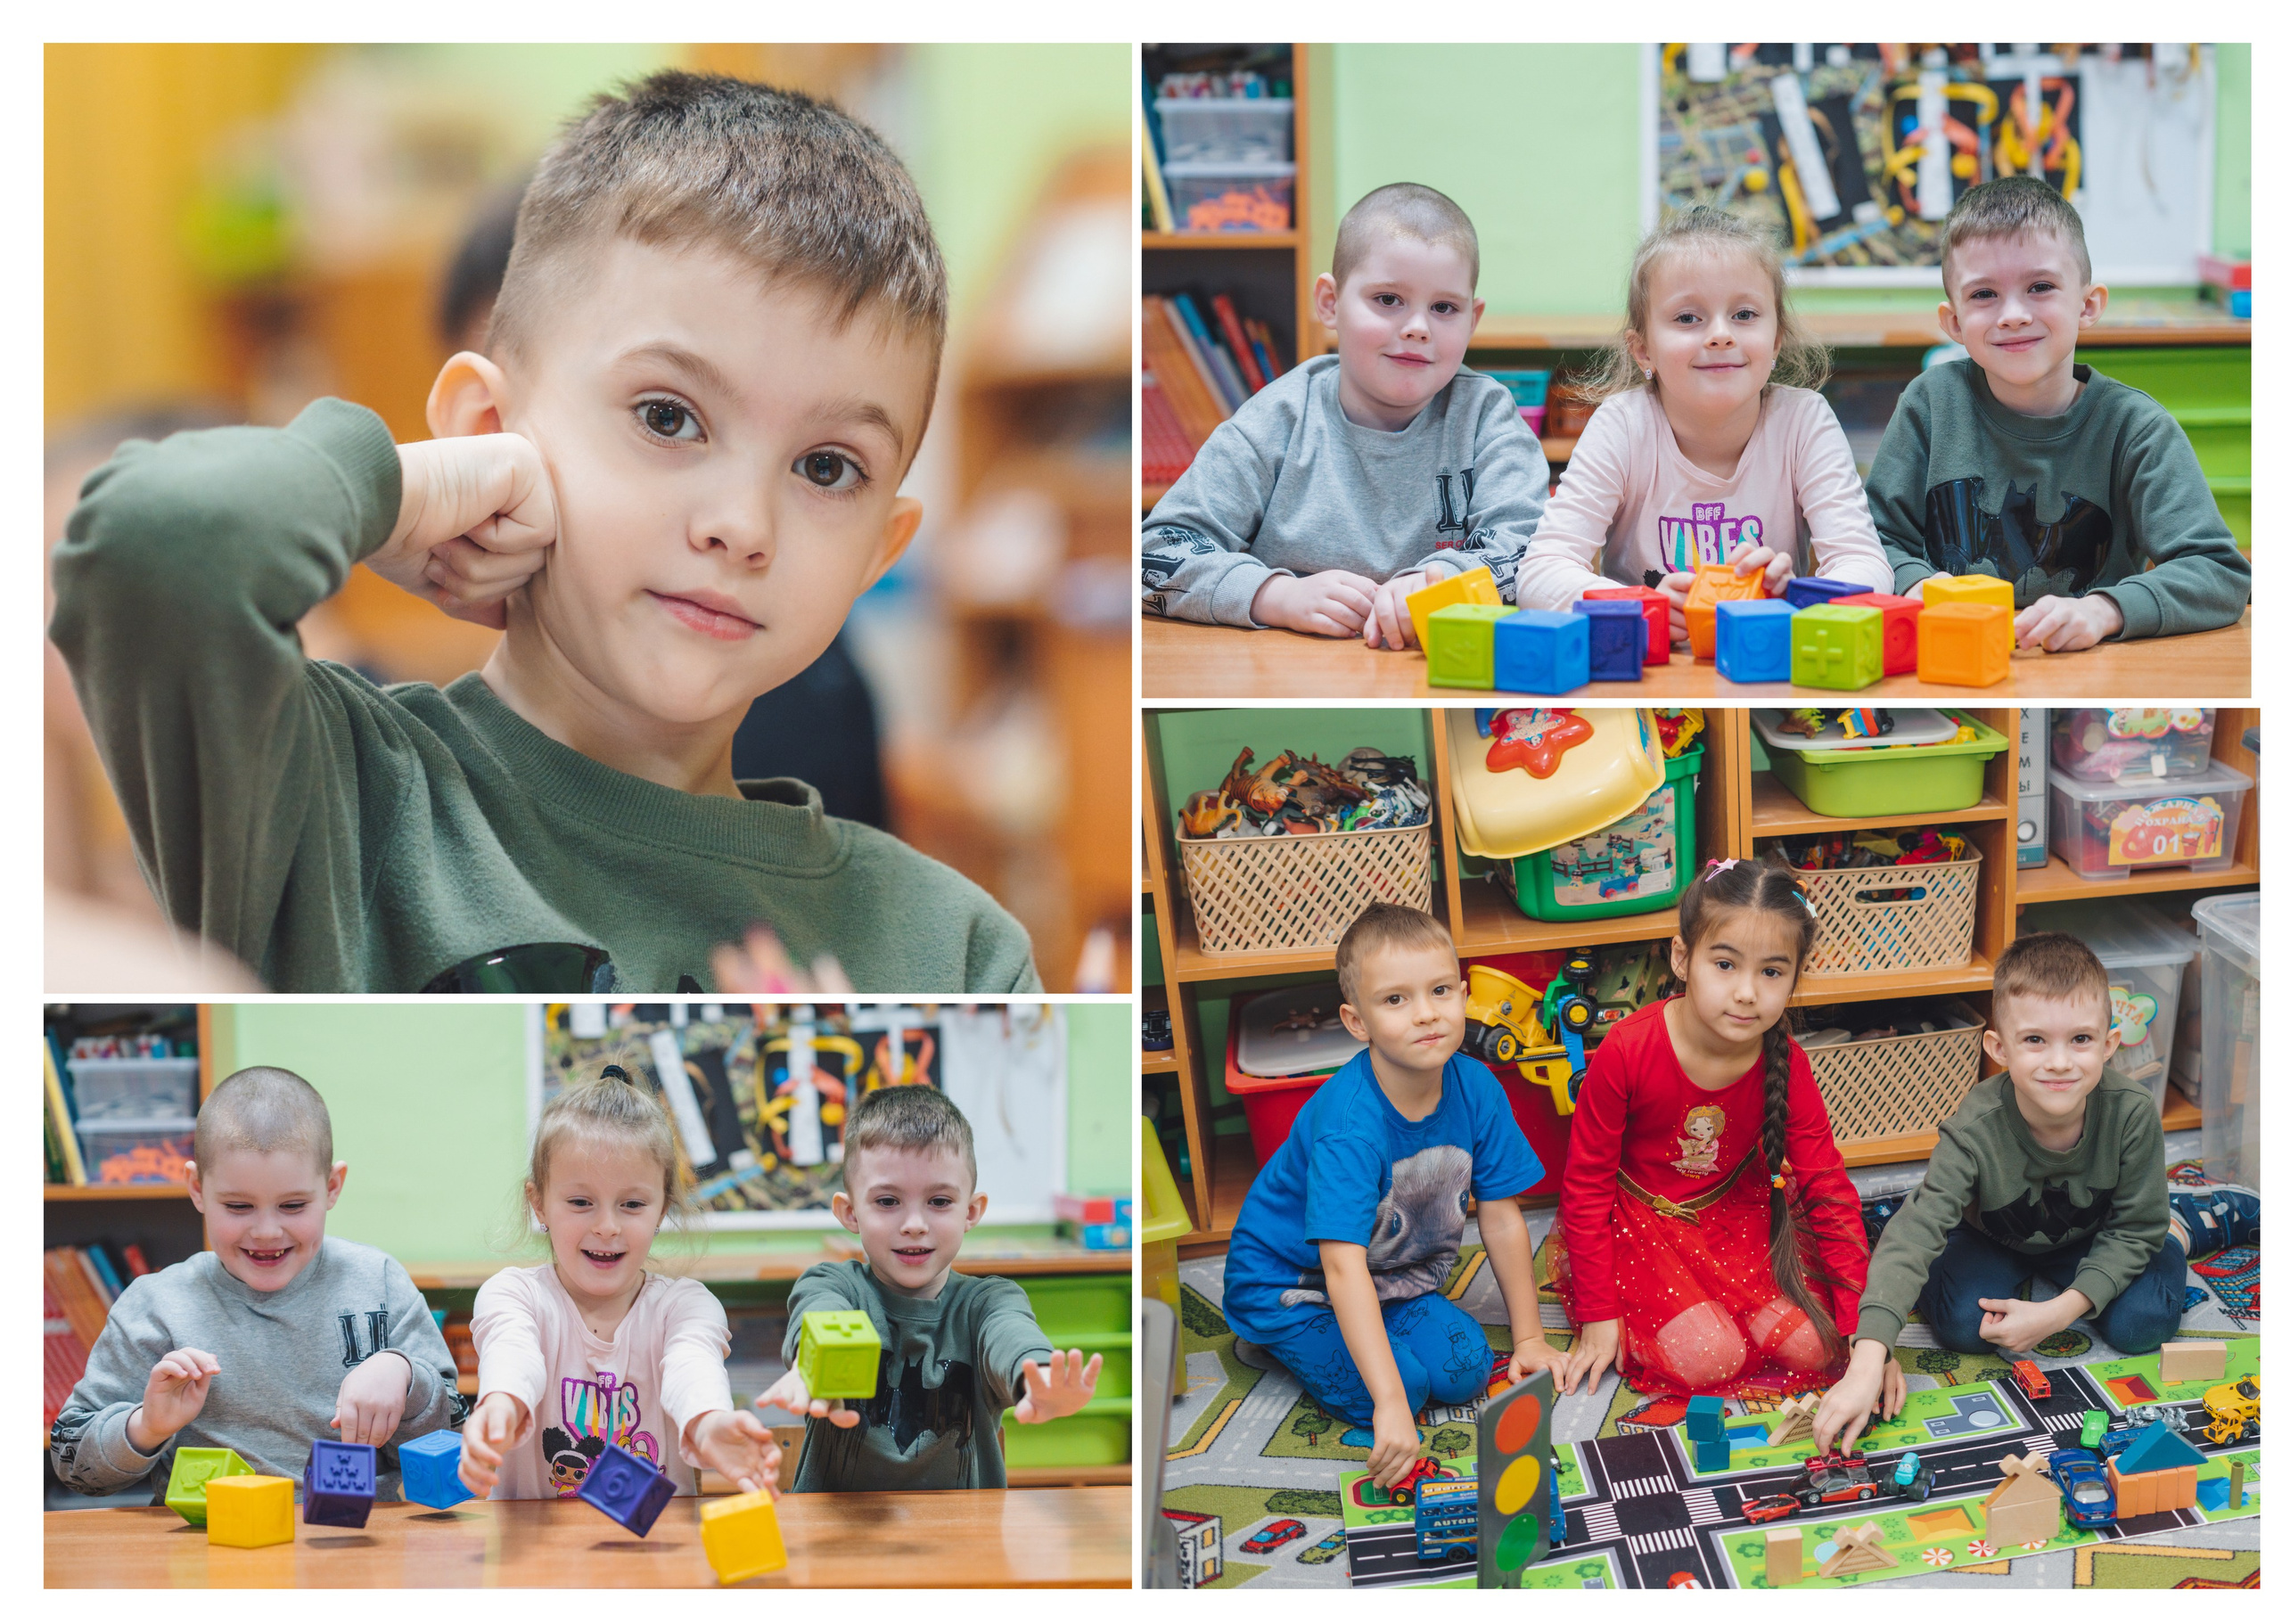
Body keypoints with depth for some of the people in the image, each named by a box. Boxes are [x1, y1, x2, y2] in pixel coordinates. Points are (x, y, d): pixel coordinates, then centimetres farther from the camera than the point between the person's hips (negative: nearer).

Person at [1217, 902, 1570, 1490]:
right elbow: (1343, 1268, -42)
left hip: (1396, 1276, 6)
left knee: (1467, 1369, -14)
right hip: (1290, 1280, -6)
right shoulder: (1348, 1126, -36)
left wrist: (1529, 1339, -1)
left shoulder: (1477, 1090, -16)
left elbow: (1502, 1220, -4)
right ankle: (1280, 1343, 5)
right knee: (1400, 1384, -22)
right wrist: (1391, 1405, -49)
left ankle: (1363, 1330, 12)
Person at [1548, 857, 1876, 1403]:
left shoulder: (1786, 1065, -15)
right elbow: (1587, 1184, -13)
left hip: (1740, 1217, 3)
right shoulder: (1627, 1052, -24)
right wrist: (1597, 1316, -13)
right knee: (1708, 1357, -24)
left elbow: (1828, 1189, -10)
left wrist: (1866, 1329, -17)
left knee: (1812, 1345, -16)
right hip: (1642, 1224, -3)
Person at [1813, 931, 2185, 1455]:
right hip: (1995, 1239, -1)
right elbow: (1913, 1236, -46)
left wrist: (2061, 1312, -30)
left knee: (2139, 1325, -19)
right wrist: (1865, 1367, -58)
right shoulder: (1975, 1131, -38)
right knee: (1963, 1326, -24)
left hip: (2090, 1240, 1)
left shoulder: (2133, 1113, -34)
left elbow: (2134, 1229, -19)